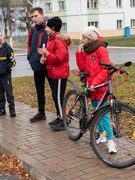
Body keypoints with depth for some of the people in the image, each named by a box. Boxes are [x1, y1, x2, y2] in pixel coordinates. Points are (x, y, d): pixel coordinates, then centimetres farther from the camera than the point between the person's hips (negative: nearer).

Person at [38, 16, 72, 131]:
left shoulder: (59, 41, -17)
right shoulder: (51, 39, 15)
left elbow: (59, 58, -22)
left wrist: (46, 53, -24)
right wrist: (45, 59, 5)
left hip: (60, 74, -10)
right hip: (53, 73, 10)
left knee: (58, 97, -5)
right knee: (55, 96, 15)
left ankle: (63, 121, 3)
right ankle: (59, 117, 26)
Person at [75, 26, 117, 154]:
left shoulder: (101, 49, -10)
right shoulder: (86, 50, 13)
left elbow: (106, 69, -16)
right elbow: (82, 68, 5)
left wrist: (95, 83, -23)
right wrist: (79, 53, -3)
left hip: (100, 86, -7)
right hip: (91, 86, 7)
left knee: (102, 113, -10)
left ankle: (110, 141, -6)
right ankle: (101, 135, 26)